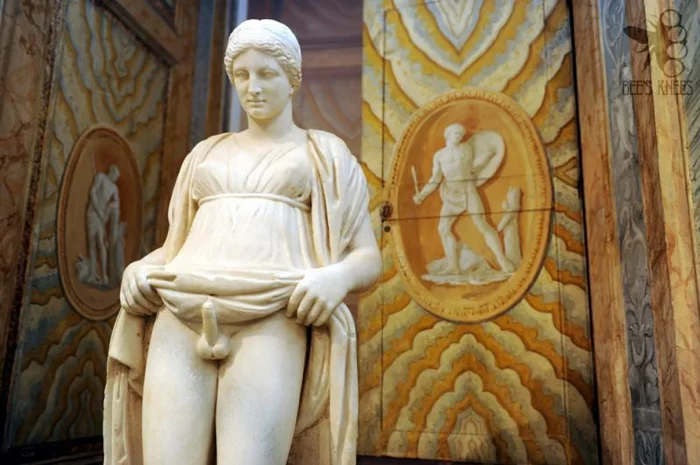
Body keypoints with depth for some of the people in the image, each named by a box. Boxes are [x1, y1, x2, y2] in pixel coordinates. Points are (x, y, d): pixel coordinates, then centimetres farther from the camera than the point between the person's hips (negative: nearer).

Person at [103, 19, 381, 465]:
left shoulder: (326, 154, 17)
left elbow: (368, 259, 10)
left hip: (270, 322, -3)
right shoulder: (206, 154, 27)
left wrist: (336, 277, -15)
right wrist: (139, 270, 4)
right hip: (183, 319, 4)